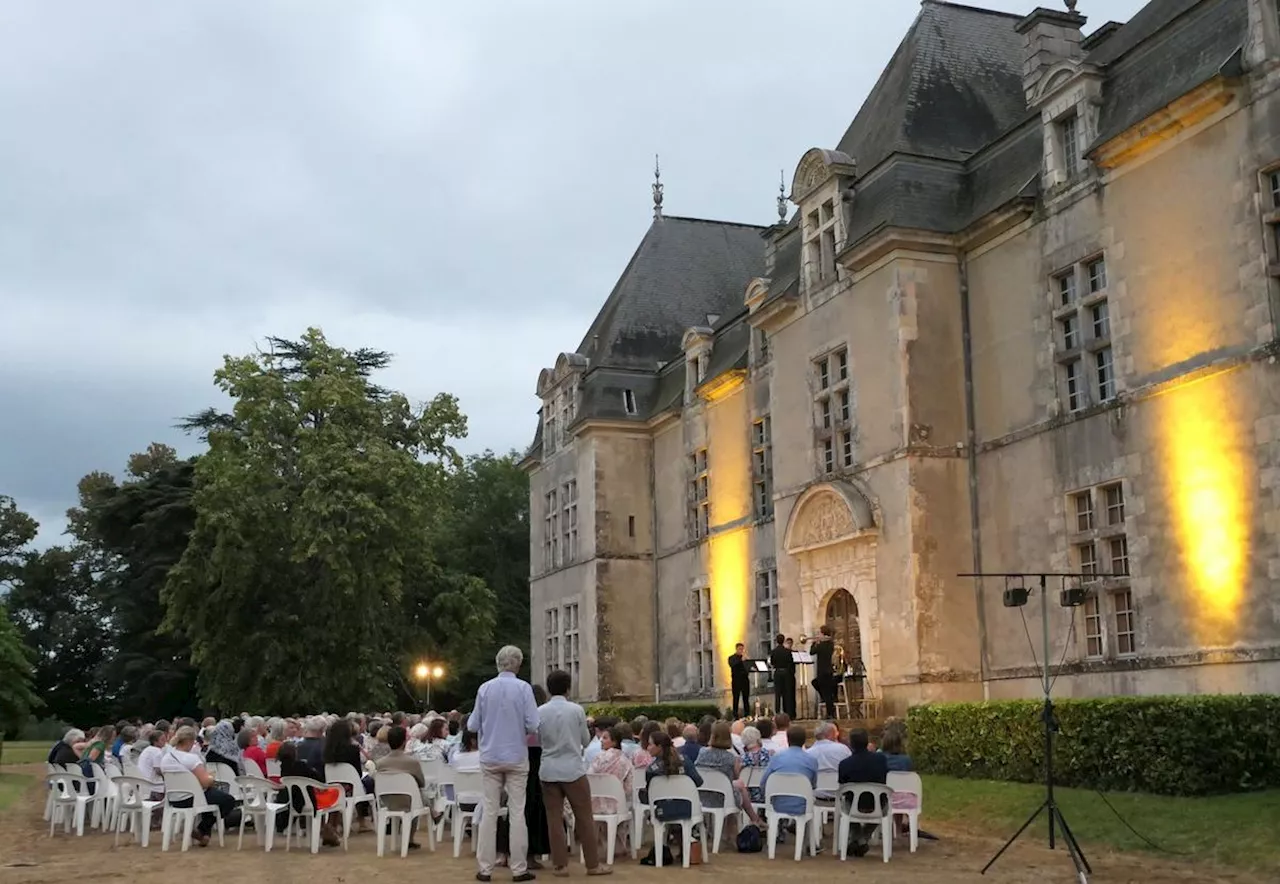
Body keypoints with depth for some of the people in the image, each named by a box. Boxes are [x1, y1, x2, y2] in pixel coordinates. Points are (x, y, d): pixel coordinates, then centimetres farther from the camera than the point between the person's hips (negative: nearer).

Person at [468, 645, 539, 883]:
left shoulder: (484, 688, 0)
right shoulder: (523, 688, -8)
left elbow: (473, 725, 3)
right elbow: (533, 725, -13)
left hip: (490, 758, 2)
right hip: (516, 758, -2)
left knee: (489, 811, 6)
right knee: (516, 812, 3)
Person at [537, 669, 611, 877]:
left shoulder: (540, 711, -2)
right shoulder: (576, 710, -7)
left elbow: (538, 741, 6)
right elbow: (586, 741, 2)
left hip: (549, 770, 2)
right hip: (573, 769, -2)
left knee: (554, 818, 7)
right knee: (584, 817, 6)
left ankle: (560, 864, 9)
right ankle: (593, 864, 10)